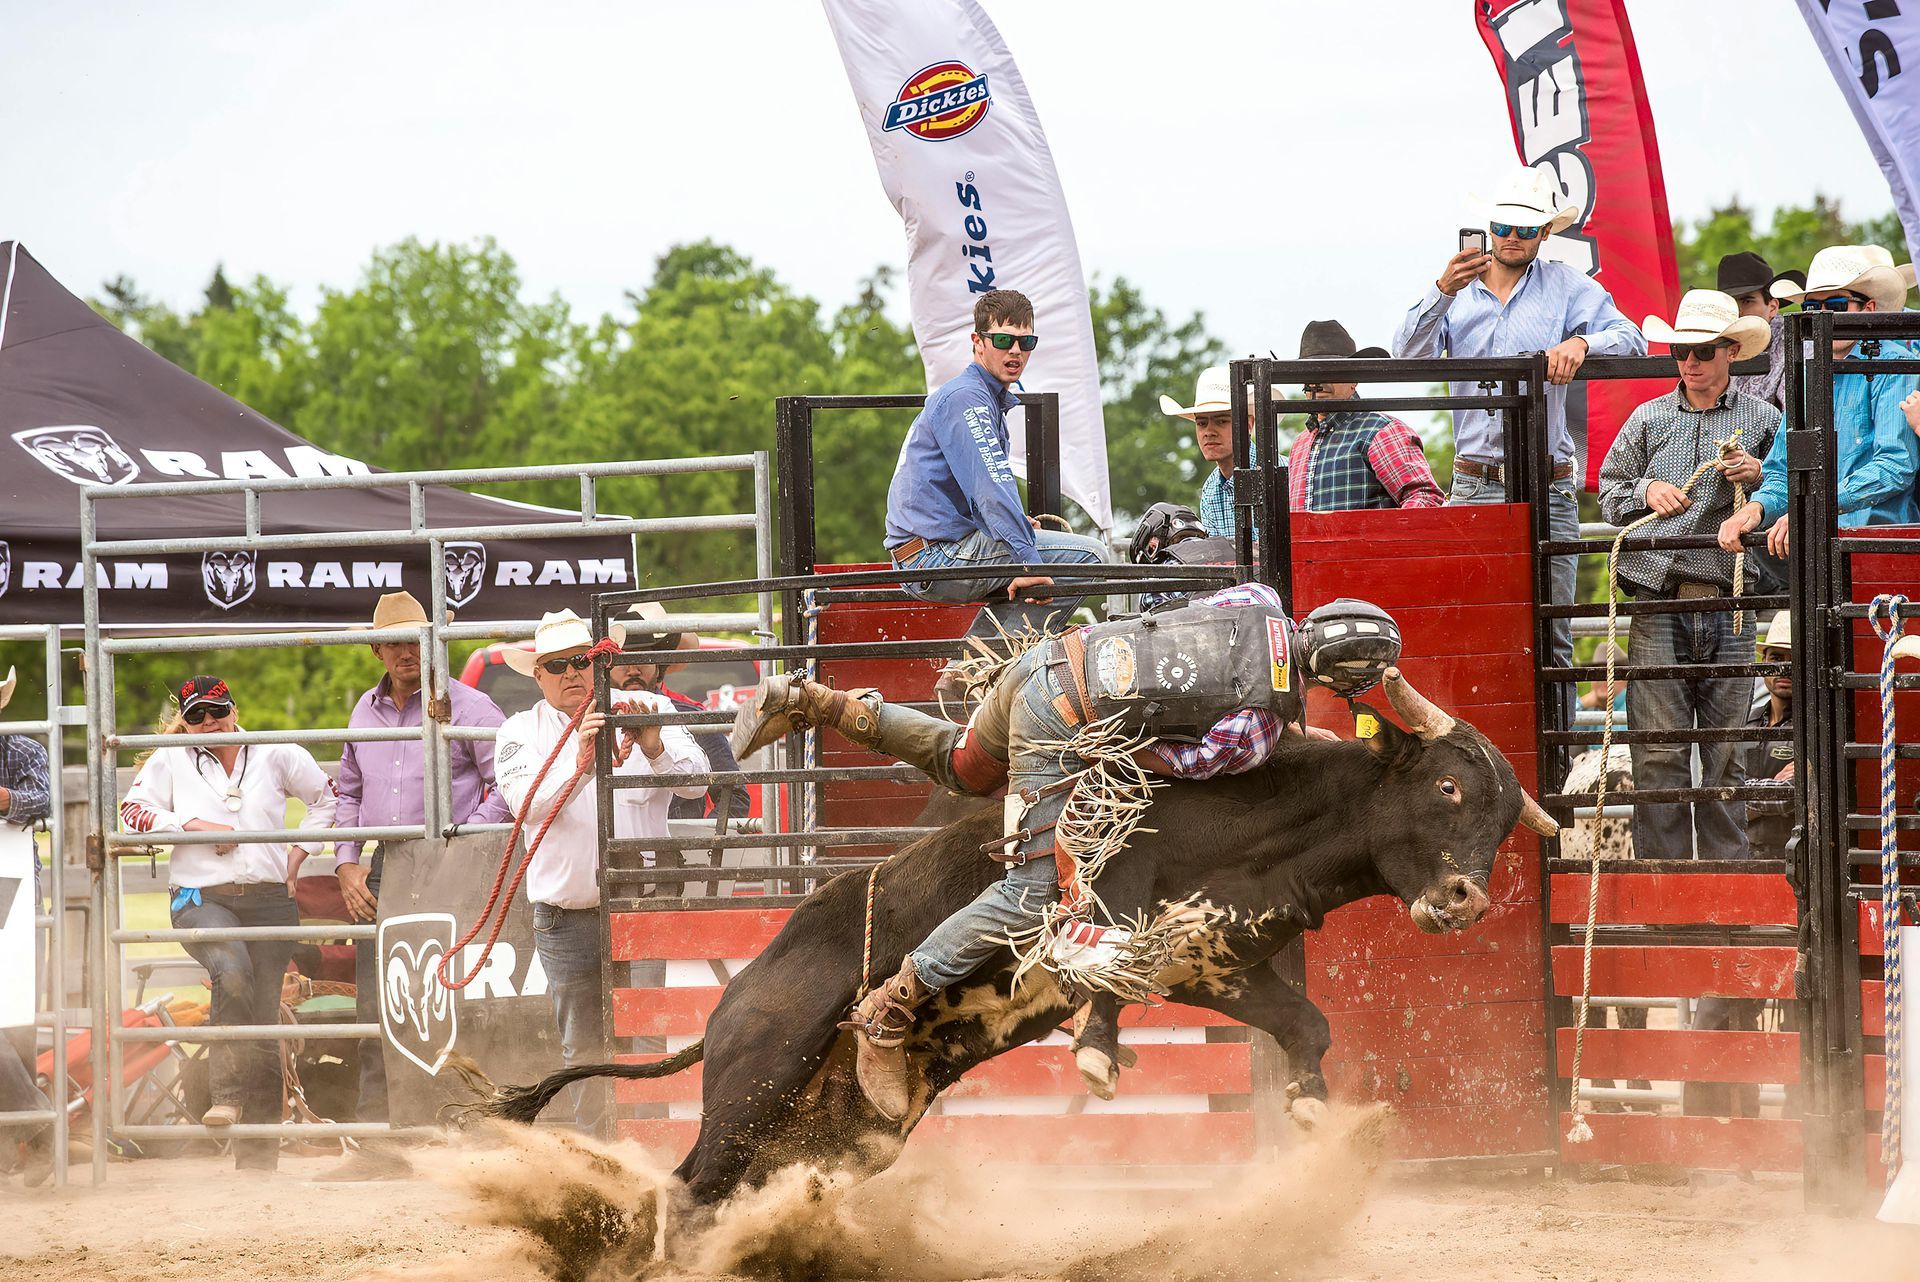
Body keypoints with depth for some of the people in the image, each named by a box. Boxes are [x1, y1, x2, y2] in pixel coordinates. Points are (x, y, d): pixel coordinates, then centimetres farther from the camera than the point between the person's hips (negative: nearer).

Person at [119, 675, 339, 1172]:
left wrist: (299, 851, 9)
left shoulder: (274, 756, 12)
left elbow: (328, 797, 21)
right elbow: (133, 812, 3)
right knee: (232, 969, -35)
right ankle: (227, 1092, -31)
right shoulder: (170, 761, 9)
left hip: (269, 898, 2)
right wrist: (192, 824, -8)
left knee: (264, 1018, 1)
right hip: (200, 897, -2)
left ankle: (259, 1151, 7)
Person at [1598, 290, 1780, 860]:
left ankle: (1725, 863, 8)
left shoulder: (1762, 421, 8)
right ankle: (1660, 870, -2)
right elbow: (1609, 491, 19)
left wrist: (1759, 476, -7)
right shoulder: (1648, 419, 12)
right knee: (1659, 748, -4)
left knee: (1725, 747, 2)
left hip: (1729, 599, 0)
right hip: (1659, 599, 0)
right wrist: (1647, 491, 0)